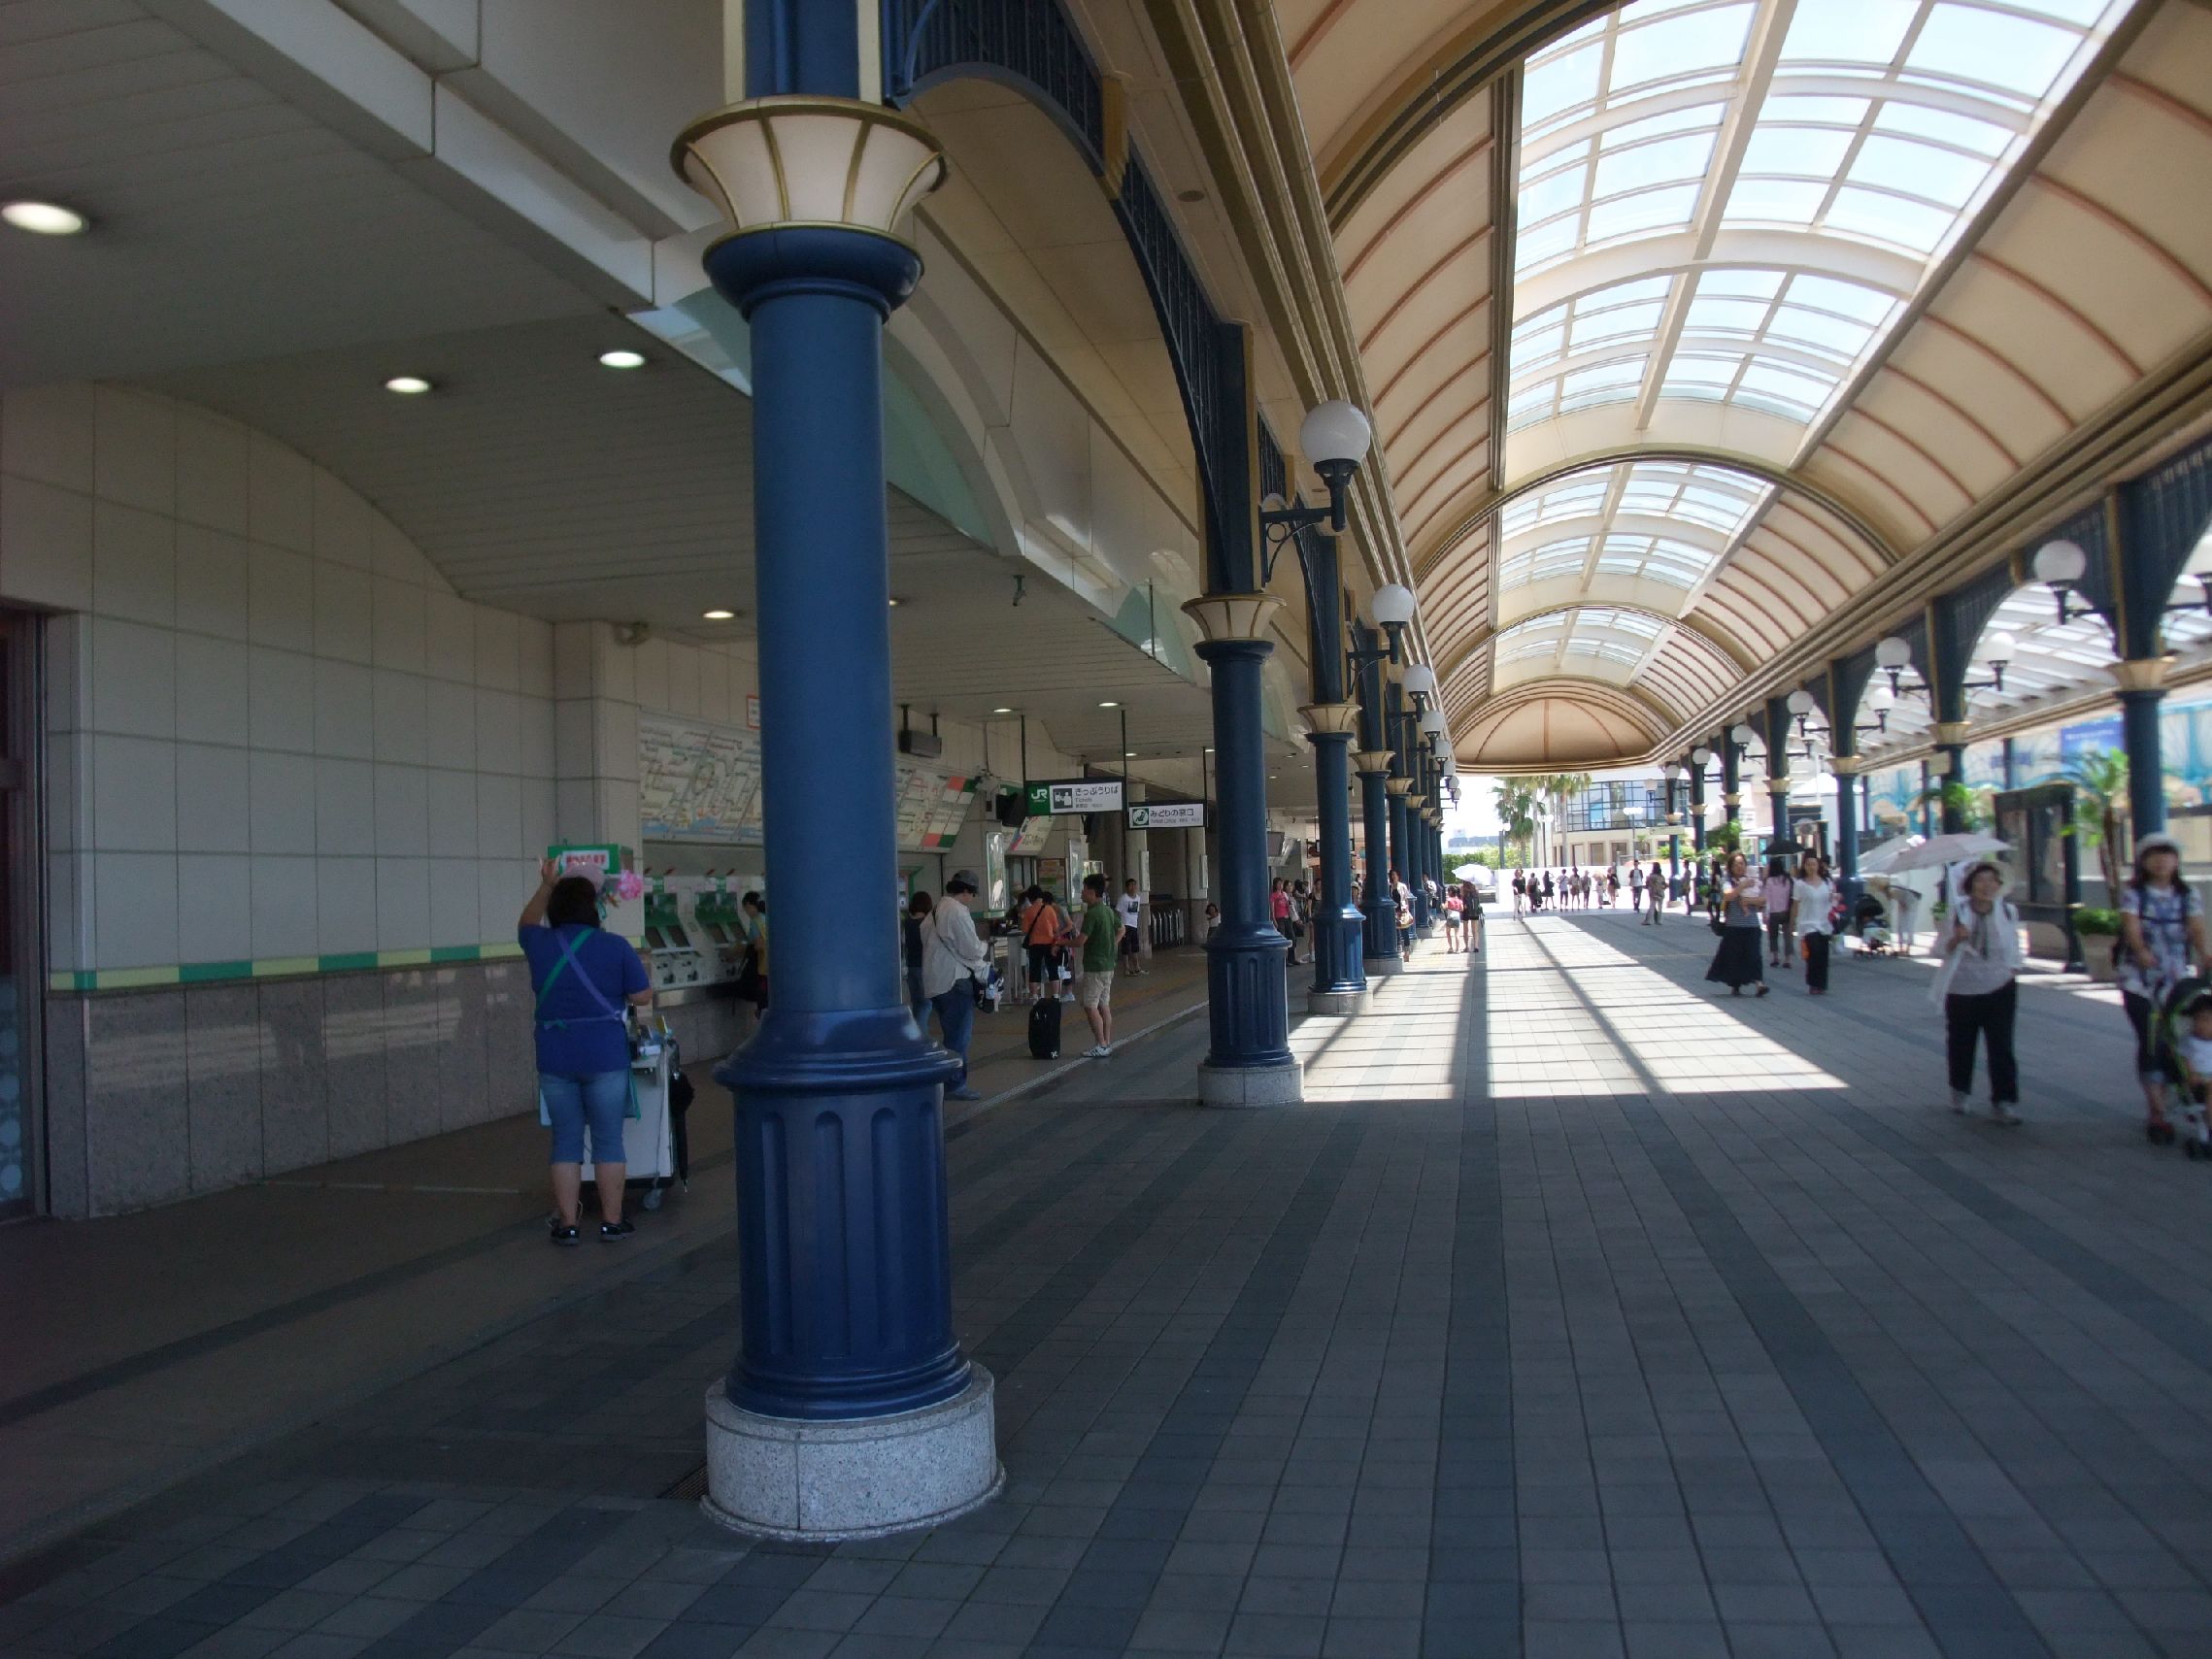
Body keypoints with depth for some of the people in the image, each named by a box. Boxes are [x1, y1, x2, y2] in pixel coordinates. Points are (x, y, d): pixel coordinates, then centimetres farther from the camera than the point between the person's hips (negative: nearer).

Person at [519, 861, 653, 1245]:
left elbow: (525, 924, 26)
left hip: (555, 1060, 2)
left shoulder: (540, 944, 1)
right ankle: (611, 1221, 12)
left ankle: (567, 1224, 13)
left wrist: (546, 886, 29)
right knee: (608, 1140, 6)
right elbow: (642, 997, -2)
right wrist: (642, 968, 15)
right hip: (605, 1058, -2)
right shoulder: (616, 946, -7)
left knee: (566, 1142, 10)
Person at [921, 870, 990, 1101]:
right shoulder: (957, 911, -15)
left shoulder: (936, 911, 14)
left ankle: (950, 1082, 20)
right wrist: (985, 947, 6)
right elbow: (971, 950, -15)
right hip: (955, 980, -9)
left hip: (936, 981, 9)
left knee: (952, 1033, 16)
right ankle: (955, 1085, -1)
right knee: (959, 1035, -3)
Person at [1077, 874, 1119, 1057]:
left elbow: (1081, 940, -19)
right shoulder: (1108, 911, 10)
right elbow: (1120, 931, 23)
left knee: (1090, 1006, -4)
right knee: (1104, 1005, 12)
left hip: (1095, 967, -9)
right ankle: (1107, 1043, 15)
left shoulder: (1092, 914, -17)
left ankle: (1101, 1046, -5)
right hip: (1108, 964, 9)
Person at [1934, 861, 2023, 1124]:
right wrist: (1956, 938, -19)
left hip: (1998, 989, 0)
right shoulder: (1958, 912, -3)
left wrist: (2012, 973, 9)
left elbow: (2013, 949, 14)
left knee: (2001, 1046, -8)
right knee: (1960, 1044, 10)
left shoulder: (2008, 911, 1)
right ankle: (1960, 1092, 31)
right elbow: (1944, 951, 0)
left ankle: (2004, 1101, -4)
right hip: (1961, 990, 0)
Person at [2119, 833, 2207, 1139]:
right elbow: (2131, 925, -17)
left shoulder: (2188, 895, 5)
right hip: (2139, 978, -2)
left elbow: (2196, 928, -9)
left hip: (2176, 977, 3)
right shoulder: (2133, 893, -2)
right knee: (2149, 1041, -8)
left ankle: (2155, 1110, 15)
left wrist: (2203, 955, -30)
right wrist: (2141, 951, -38)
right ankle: (2157, 1111, -6)